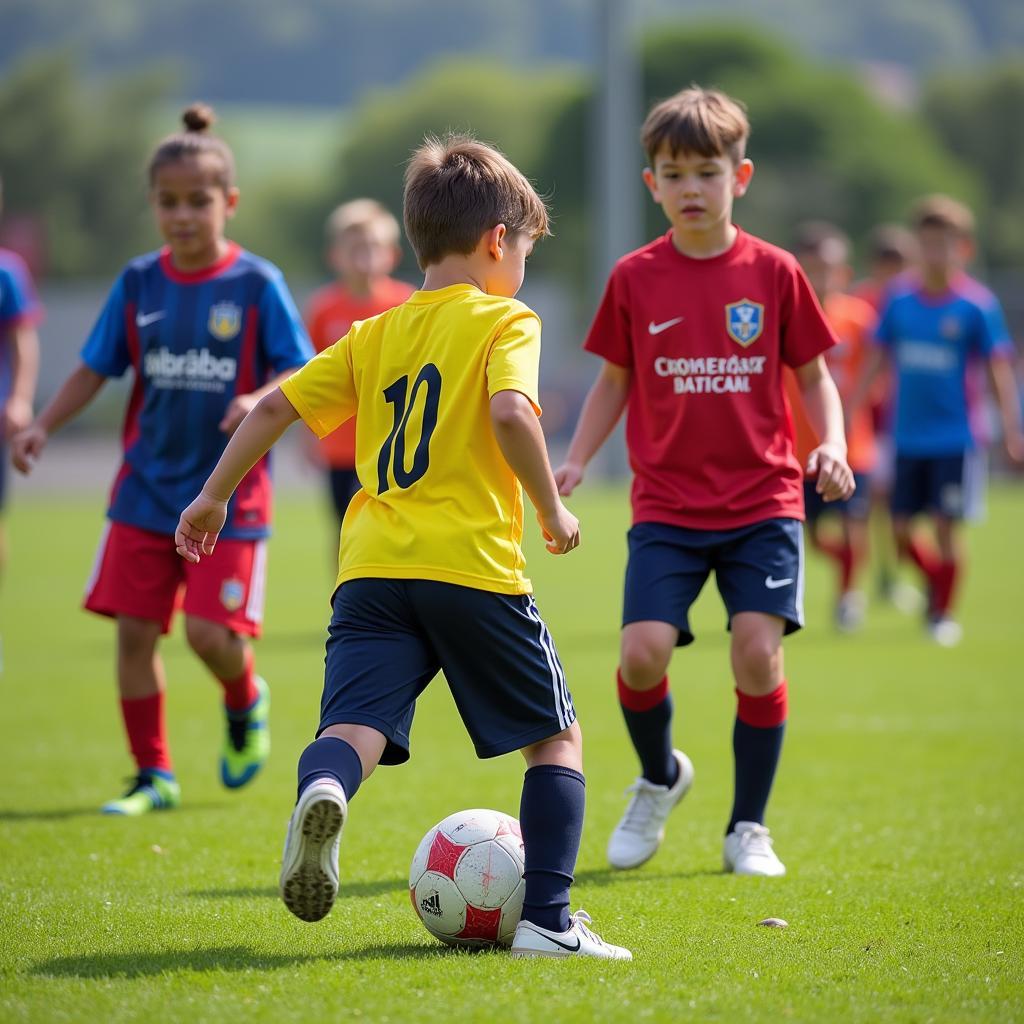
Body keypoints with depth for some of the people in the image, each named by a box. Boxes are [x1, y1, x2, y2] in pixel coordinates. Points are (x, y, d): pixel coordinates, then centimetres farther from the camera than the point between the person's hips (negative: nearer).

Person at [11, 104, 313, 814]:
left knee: (210, 630, -11)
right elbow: (96, 369, 9)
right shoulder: (139, 284, 4)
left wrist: (260, 400, -27)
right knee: (134, 629, -1)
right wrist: (44, 424, -4)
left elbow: (303, 375, -7)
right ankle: (153, 776, 12)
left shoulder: (257, 285, -6)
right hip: (146, 489, 3)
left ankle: (246, 704, 26)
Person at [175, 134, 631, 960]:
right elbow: (510, 413, -17)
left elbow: (276, 406, 15)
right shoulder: (505, 321, 2)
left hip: (373, 569, 4)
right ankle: (547, 919, 3)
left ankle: (322, 792, -45)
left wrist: (213, 497, 25)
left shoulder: (374, 335, 18)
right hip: (473, 566, -4)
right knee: (558, 735, 11)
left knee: (358, 726, -9)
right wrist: (552, 509, -5)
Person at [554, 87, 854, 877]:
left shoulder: (773, 272, 1)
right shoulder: (635, 278, 3)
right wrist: (575, 462, 1)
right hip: (667, 506, 1)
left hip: (762, 499, -1)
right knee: (643, 652, -14)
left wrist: (832, 445, -8)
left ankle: (749, 827, 7)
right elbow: (616, 379, 13)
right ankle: (658, 779, 19)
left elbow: (813, 374, 9)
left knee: (758, 650, -12)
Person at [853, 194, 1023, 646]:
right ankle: (936, 579, 33)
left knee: (944, 526, -5)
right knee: (901, 531, 4)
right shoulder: (900, 298, 2)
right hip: (908, 436, 4)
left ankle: (944, 614, 12)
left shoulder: (977, 304, -8)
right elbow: (878, 358, 11)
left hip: (953, 436, -4)